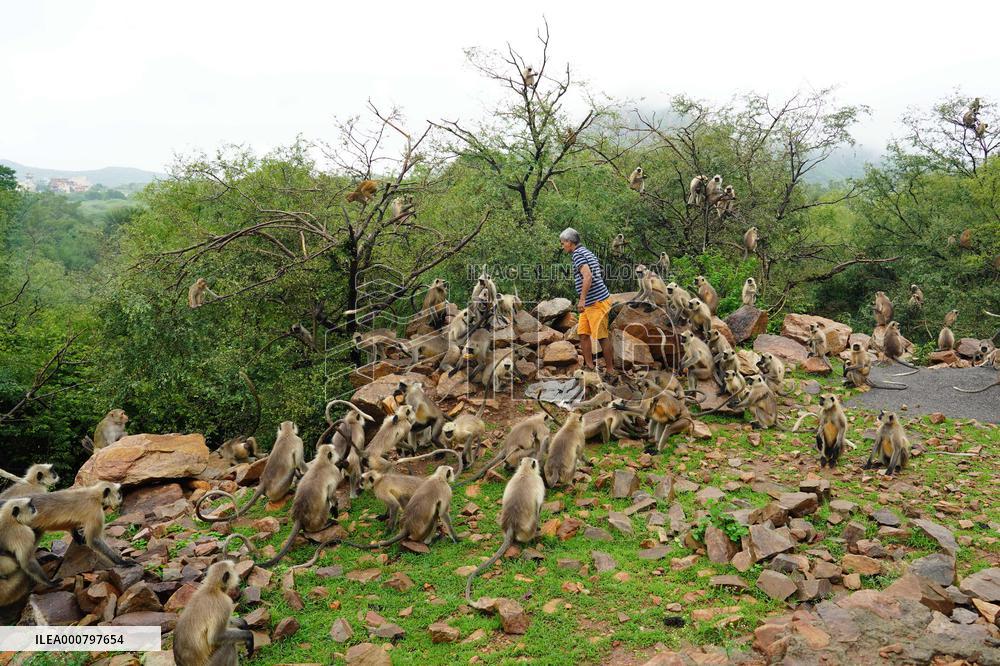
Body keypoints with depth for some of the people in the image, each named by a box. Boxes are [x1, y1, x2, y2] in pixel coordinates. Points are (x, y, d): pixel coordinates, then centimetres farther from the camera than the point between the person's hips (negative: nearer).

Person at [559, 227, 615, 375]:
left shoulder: (578, 254, -12)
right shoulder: (587, 252, 18)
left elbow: (588, 276, -26)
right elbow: (600, 274, 23)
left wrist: (582, 299, -26)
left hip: (597, 302, -10)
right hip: (590, 302, 10)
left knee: (602, 336, -3)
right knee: (583, 333, 8)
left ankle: (610, 370, 4)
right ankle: (589, 367, 10)